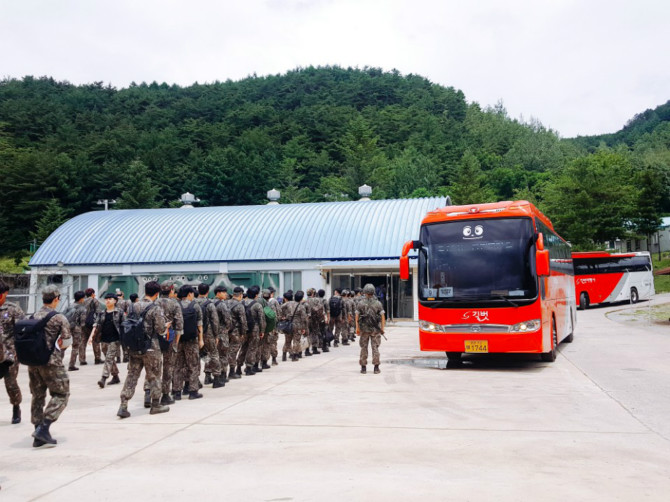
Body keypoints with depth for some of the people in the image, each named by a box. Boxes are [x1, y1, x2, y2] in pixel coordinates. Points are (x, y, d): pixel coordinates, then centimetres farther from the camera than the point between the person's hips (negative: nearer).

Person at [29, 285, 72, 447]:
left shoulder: (32, 317, 8)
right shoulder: (59, 318, -9)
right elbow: (67, 341, -8)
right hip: (51, 362, -6)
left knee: (37, 397, 13)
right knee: (60, 394, 5)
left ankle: (39, 437, 15)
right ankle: (43, 428, -9)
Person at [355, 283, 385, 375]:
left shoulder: (360, 303, -1)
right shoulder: (378, 303, 0)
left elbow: (357, 316, -2)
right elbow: (382, 317, -3)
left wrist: (357, 328, 3)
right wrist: (382, 329, 2)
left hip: (364, 329, 0)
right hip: (375, 329, 0)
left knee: (363, 348, 8)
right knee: (375, 348, 5)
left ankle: (363, 368, 9)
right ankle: (376, 367, 4)